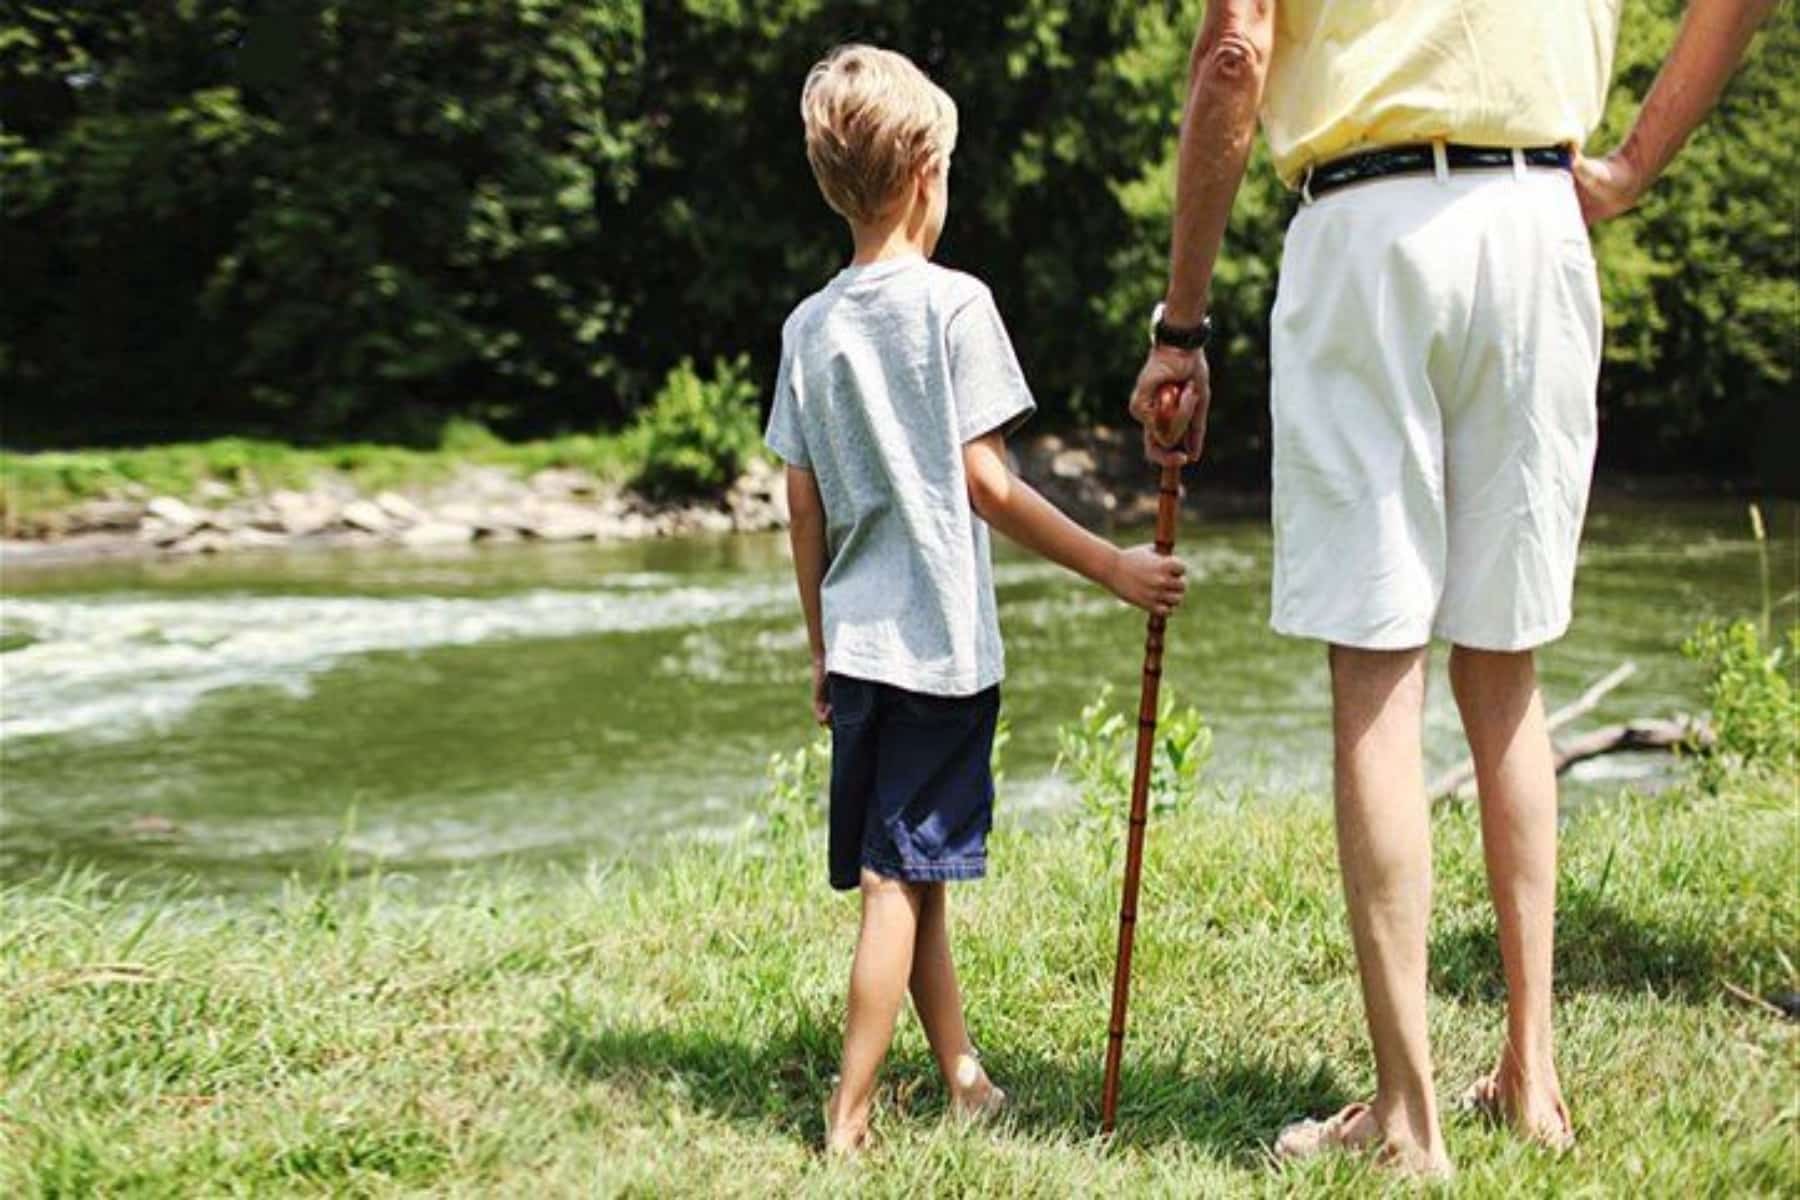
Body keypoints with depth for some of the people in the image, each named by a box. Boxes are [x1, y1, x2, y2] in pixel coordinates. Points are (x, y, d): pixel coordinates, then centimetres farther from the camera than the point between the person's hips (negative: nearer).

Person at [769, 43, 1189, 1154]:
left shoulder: (811, 325, 8)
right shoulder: (954, 303, -8)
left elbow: (804, 505, 10)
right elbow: (984, 481, -11)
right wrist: (1114, 568, -6)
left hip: (859, 641, 6)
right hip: (943, 637, -6)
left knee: (913, 869, 13)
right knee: (902, 875, -4)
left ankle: (964, 1080, 24)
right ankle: (851, 1117, -4)